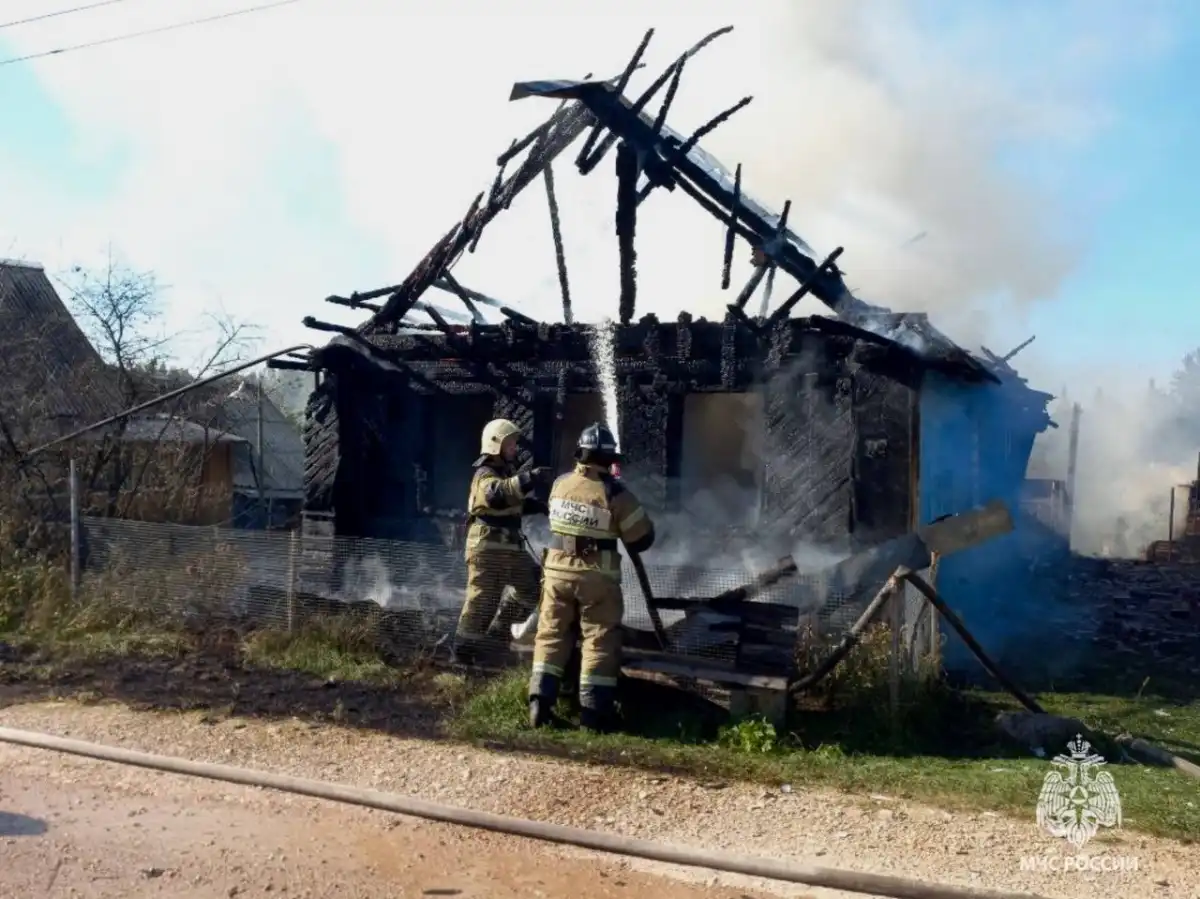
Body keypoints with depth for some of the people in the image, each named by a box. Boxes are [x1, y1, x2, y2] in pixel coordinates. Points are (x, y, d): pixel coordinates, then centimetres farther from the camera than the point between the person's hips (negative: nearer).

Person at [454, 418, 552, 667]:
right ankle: (463, 650, 4)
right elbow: (497, 492, -38)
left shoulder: (507, 471, 17)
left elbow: (515, 503, 29)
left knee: (530, 586, 12)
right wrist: (528, 479, -47)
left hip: (510, 546, 9)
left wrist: (538, 506, 11)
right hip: (487, 547, -9)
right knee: (482, 598, -6)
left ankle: (497, 632, 22)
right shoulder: (485, 475, -13)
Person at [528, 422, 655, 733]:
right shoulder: (615, 493, -15)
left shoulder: (560, 485, 0)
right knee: (600, 642, 4)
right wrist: (621, 528, 13)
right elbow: (643, 539, -7)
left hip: (558, 572, 4)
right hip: (596, 578, -4)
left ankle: (540, 705, 10)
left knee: (551, 636, 12)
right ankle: (593, 713, 4)